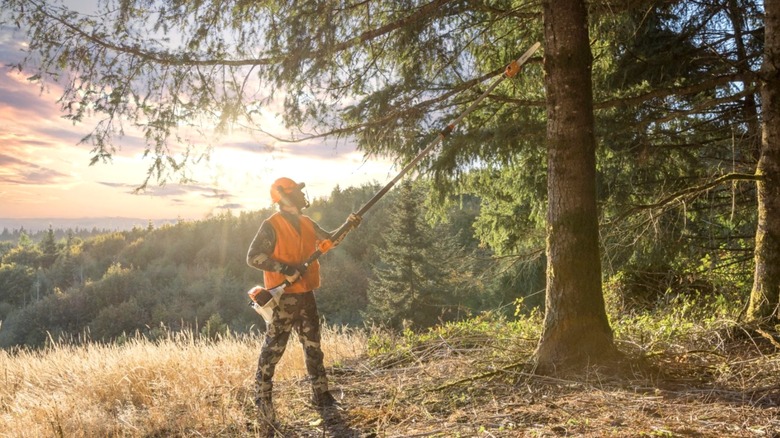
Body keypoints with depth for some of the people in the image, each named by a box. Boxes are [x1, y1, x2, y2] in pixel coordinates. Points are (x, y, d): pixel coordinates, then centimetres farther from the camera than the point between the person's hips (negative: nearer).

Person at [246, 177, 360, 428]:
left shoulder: (307, 223, 10)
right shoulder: (272, 226, -13)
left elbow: (328, 239, 23)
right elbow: (253, 257, -17)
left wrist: (347, 226, 5)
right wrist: (285, 270, -24)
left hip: (306, 295, 7)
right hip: (283, 297, -7)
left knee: (313, 346, 14)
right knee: (273, 349, -2)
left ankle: (321, 395, 26)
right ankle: (263, 401, 9)